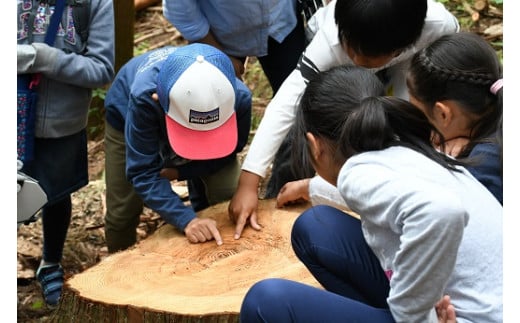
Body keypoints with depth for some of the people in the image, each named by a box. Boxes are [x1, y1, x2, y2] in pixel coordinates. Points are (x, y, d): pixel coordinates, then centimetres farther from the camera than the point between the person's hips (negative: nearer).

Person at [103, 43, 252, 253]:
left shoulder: (239, 97, -40)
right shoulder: (143, 98, -48)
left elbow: (228, 152, -18)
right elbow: (143, 173, -41)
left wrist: (180, 172, -26)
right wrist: (186, 220, -52)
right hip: (127, 116, -2)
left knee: (226, 198, -10)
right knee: (121, 213, 2)